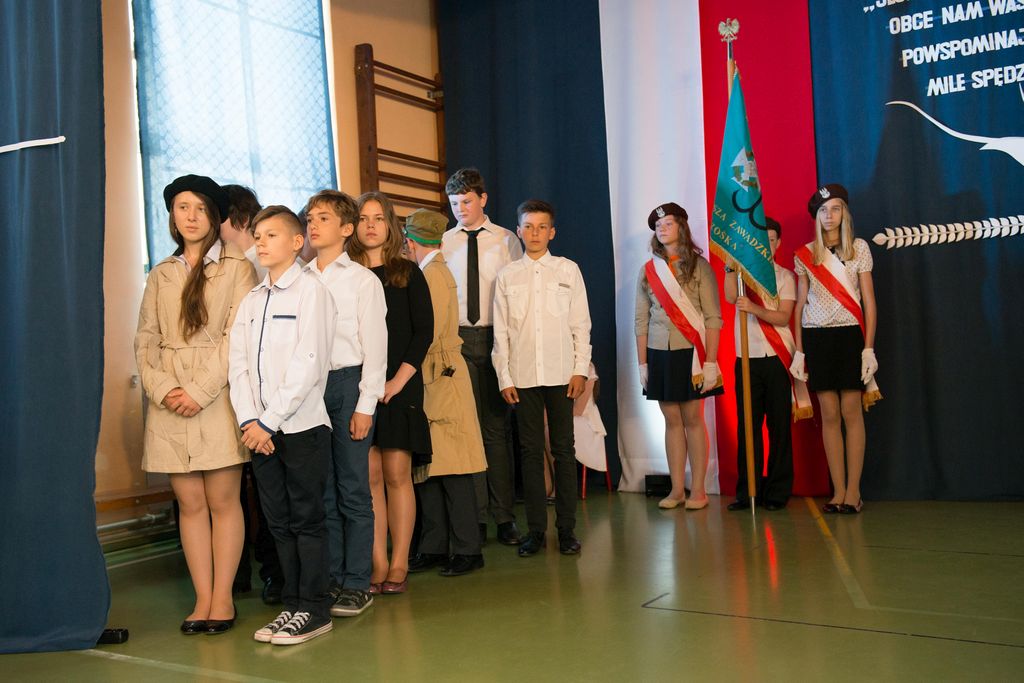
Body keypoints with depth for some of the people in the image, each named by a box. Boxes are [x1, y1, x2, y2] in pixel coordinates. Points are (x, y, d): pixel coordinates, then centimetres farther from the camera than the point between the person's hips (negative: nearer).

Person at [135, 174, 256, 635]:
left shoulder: (236, 268, 3)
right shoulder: (160, 276, 17)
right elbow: (145, 341, 11)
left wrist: (200, 391, -12)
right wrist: (163, 388, -7)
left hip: (218, 398, -4)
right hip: (169, 404, 4)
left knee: (223, 501, -1)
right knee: (190, 503, 5)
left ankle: (222, 598, 8)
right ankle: (202, 598, 12)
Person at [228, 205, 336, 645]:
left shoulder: (310, 291, -5)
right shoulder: (251, 301, 14)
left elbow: (308, 365, -14)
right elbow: (239, 365, 8)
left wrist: (269, 420, -15)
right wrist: (249, 420, -6)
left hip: (302, 426, -6)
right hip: (261, 429, 6)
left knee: (307, 519, 1)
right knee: (279, 521, 11)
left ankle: (313, 609, 10)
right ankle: (293, 604, 22)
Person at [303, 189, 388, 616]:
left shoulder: (362, 280, 1)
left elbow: (374, 345, -2)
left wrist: (365, 404, -8)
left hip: (348, 382, -3)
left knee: (353, 490, -1)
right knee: (321, 490, 9)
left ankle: (356, 584, 9)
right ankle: (330, 580, 19)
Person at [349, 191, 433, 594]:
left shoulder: (407, 274, 6)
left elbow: (424, 330, 1)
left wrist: (398, 380, -9)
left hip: (400, 386, -1)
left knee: (397, 475, -2)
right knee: (369, 477, 0)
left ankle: (399, 565, 5)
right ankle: (377, 566, 7)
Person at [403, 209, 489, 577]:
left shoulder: (433, 275, -12)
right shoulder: (438, 271, 17)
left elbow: (426, 336, -19)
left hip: (441, 380, -9)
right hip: (431, 382, 9)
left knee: (451, 470, -4)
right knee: (427, 469, 10)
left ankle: (467, 550, 4)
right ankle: (434, 548, 16)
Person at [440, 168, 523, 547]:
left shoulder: (506, 240, 7)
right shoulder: (443, 243, 8)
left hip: (497, 338, -1)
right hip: (457, 340, 1)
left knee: (496, 427, 4)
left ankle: (504, 515, 11)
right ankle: (475, 515, 10)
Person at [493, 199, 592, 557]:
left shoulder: (568, 270, 7)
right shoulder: (507, 276, 8)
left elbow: (581, 325, 6)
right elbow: (500, 331, 7)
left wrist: (580, 369, -1)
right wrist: (504, 377, 1)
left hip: (561, 374, -1)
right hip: (523, 376, 1)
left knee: (563, 450, 2)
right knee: (531, 451, 4)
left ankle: (567, 528, 10)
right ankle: (536, 528, 12)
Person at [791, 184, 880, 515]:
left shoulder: (859, 248, 5)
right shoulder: (805, 254, 8)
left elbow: (869, 302, 2)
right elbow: (800, 304, 9)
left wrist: (869, 348, -5)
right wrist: (798, 351, 4)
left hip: (849, 335, -1)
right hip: (816, 338, 1)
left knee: (852, 413, -3)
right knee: (829, 416, 2)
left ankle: (853, 490, 3)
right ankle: (838, 491, 6)